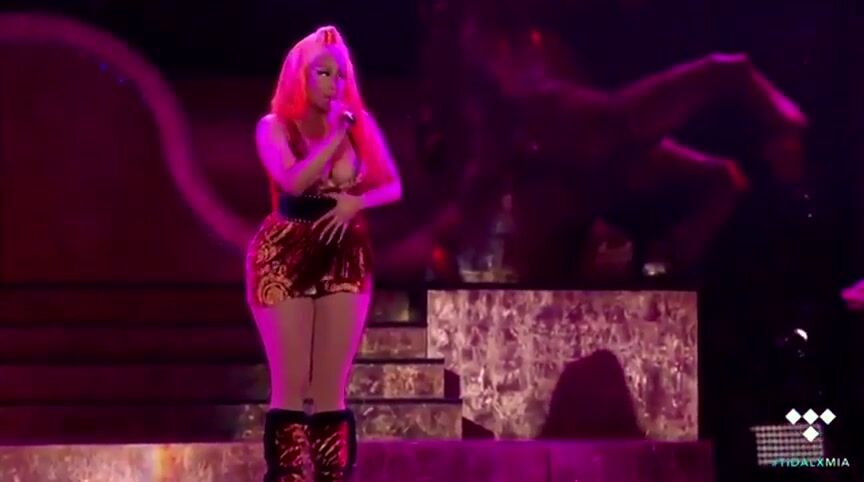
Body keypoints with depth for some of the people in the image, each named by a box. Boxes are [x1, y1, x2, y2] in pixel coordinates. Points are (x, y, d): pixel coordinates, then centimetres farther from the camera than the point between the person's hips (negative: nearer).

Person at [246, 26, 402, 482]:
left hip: (345, 260, 3)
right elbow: (294, 181, -18)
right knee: (291, 389, -6)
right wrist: (336, 135, -13)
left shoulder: (358, 125, 8)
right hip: (286, 259, -3)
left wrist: (355, 202, -11)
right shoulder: (275, 127, -2)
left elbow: (392, 187, 8)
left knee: (331, 391, 2)